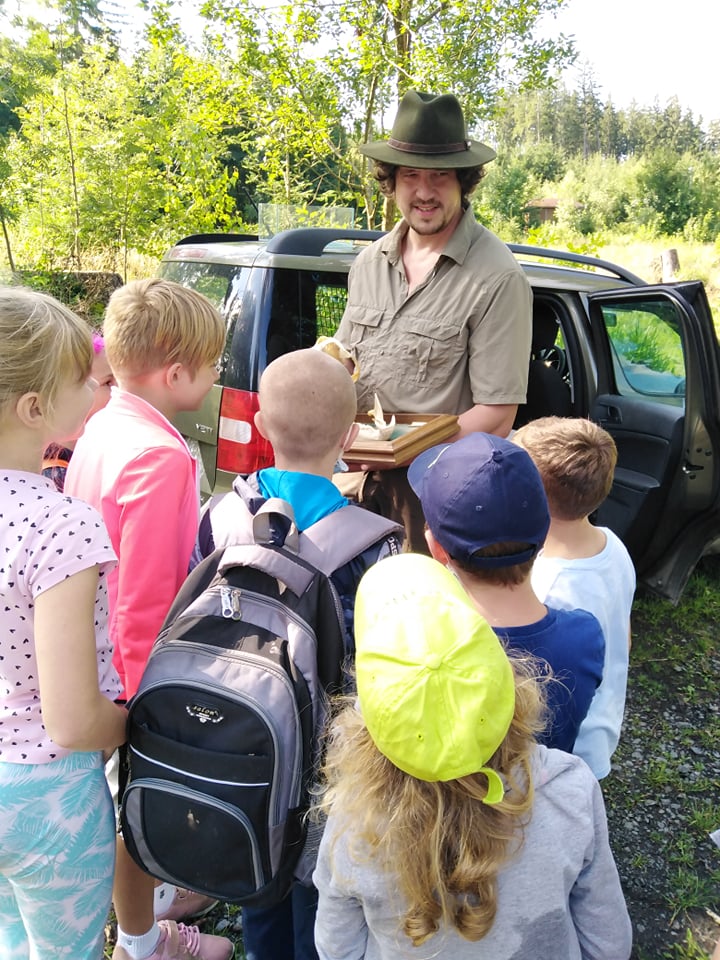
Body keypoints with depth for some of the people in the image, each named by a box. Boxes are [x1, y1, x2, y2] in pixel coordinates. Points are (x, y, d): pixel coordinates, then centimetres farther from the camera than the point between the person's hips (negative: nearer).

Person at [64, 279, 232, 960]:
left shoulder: (104, 427, 0)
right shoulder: (159, 457, -29)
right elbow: (147, 601, -27)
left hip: (111, 662, 9)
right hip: (143, 672, -9)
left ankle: (147, 897, 51)